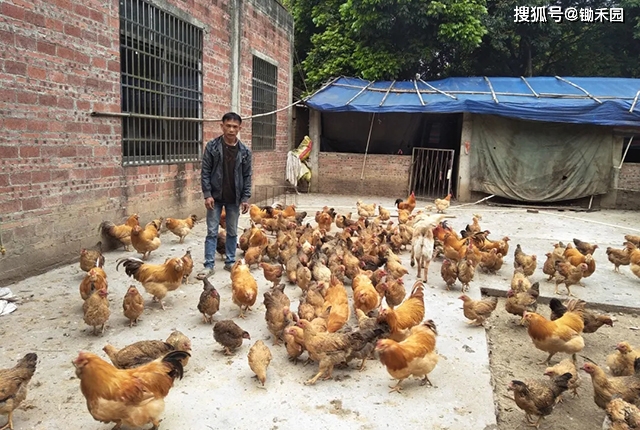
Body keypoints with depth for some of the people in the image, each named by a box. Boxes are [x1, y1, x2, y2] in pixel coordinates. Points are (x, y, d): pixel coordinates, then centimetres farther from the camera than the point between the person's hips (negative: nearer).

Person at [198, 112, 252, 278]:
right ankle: (209, 265, 9)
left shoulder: (244, 151, 0)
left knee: (232, 232, 11)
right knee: (212, 232, 2)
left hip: (234, 198, 2)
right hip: (215, 196, -2)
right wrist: (207, 194, -11)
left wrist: (245, 197, -2)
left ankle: (230, 262, 23)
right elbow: (205, 172, -4)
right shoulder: (212, 146, -5)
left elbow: (247, 176, 3)